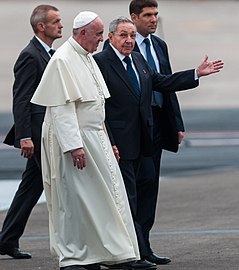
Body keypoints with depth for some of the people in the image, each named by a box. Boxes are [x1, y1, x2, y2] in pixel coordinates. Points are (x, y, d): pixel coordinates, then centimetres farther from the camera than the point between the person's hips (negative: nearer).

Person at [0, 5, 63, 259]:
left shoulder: (49, 55, 17)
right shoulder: (30, 56, -13)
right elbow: (21, 99, -17)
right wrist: (24, 137, -22)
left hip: (48, 133, 10)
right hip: (38, 132, -10)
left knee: (30, 188, 11)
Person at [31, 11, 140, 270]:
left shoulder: (87, 59, 15)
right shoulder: (63, 61, -15)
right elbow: (62, 107, -21)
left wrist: (107, 142, 20)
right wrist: (74, 146, -25)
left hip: (94, 139, 9)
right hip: (73, 140, -9)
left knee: (98, 197, 8)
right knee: (74, 200, -4)